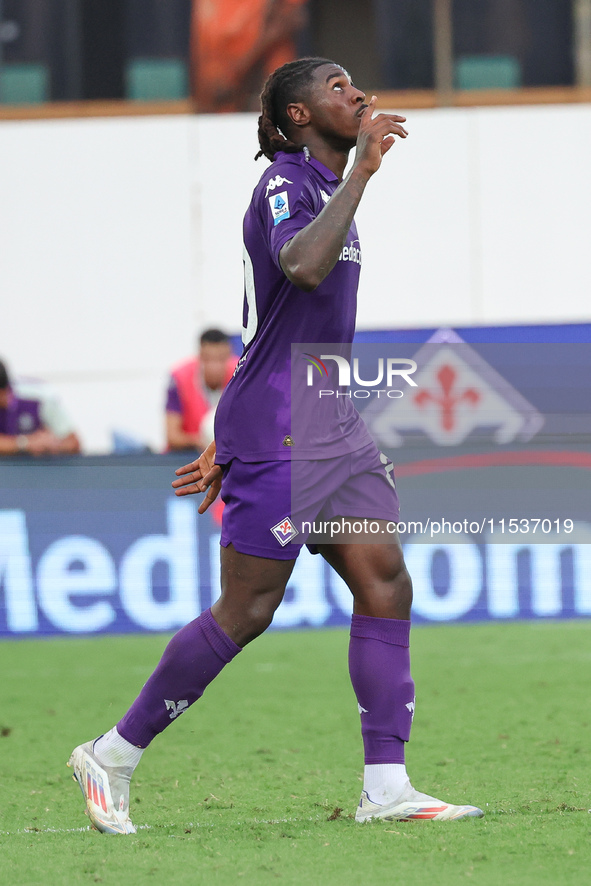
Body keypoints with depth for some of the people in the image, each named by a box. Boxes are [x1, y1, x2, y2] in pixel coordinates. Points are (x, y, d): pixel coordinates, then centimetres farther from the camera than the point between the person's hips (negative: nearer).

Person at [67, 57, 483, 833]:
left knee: (386, 585, -2)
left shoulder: (328, 188, 18)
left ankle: (386, 788, -3)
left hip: (331, 429, 9)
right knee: (244, 614, -5)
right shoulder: (286, 184, -11)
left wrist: (228, 446, 25)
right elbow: (303, 268, -35)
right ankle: (112, 757, 8)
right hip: (277, 441, -9)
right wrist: (363, 170, -30)